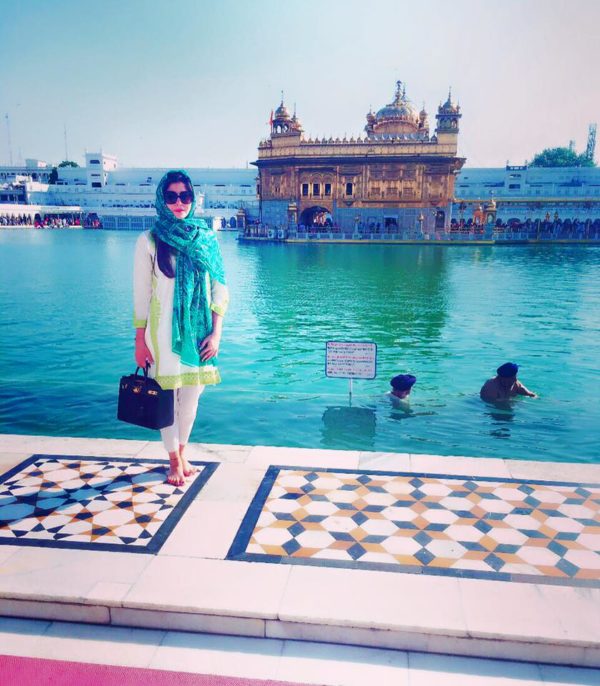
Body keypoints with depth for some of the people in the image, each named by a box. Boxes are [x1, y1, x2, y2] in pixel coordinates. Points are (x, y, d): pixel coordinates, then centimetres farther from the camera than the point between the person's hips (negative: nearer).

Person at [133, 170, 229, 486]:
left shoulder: (206, 237, 4)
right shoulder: (149, 241, -3)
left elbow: (220, 288, 4)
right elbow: (141, 294, -2)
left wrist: (216, 332, -4)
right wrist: (140, 340, -3)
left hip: (198, 331, 3)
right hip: (164, 331, -2)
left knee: (191, 396, 11)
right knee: (168, 397, 5)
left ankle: (182, 454, 31)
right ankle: (174, 462, 23)